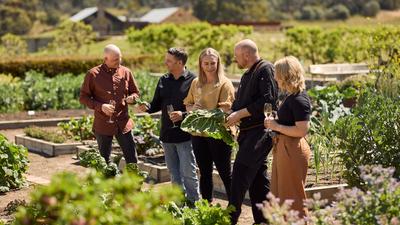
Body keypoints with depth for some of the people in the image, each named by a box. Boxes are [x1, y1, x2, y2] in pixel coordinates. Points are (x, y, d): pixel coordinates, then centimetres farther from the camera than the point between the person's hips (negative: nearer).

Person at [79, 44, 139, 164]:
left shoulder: (126, 72, 4)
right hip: (103, 125, -2)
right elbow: (83, 97, -1)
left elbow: (135, 92, 15)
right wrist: (100, 106, -17)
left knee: (132, 160, 2)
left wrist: (132, 98, -10)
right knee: (104, 161, 8)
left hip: (123, 123, 2)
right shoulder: (93, 74, -4)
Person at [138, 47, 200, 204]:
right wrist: (147, 107, -6)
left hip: (185, 134, -7)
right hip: (167, 135, 7)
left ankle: (194, 204, 6)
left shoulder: (193, 81, -9)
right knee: (174, 173, 14)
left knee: (188, 172, -5)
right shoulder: (164, 80, 11)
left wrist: (183, 115, -23)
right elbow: (157, 104, 15)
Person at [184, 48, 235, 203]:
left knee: (225, 173, 0)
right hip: (198, 133, 6)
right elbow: (187, 104, 15)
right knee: (204, 172, 15)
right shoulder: (196, 83, 11)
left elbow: (225, 110, -14)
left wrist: (203, 111, -26)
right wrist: (193, 108, -8)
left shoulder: (224, 83, -6)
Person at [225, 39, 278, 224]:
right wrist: (230, 115, 6)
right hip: (248, 132, 10)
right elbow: (239, 104, 26)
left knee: (240, 174, -14)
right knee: (257, 178, 12)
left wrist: (240, 114, -17)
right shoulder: (247, 75, 20)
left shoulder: (265, 70, -10)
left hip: (260, 131, -10)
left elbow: (268, 101, -20)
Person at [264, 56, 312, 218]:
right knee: (281, 194, 19)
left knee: (292, 197, 2)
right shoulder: (292, 96, 10)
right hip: (284, 148, 10)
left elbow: (302, 130, -25)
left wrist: (276, 126, -18)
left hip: (292, 151, -10)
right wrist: (274, 123, 7)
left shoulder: (299, 100, -19)